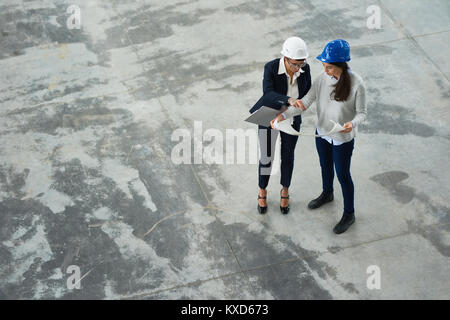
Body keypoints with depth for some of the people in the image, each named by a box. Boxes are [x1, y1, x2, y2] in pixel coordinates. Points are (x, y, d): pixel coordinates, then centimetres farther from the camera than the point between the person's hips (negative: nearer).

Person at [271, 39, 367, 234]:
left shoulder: (356, 84, -27)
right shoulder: (323, 78, -15)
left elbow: (361, 113, -17)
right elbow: (305, 102, -13)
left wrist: (352, 124, -40)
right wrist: (283, 115, -25)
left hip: (343, 138, -5)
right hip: (322, 132, 5)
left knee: (343, 175, 12)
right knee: (325, 166, 28)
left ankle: (349, 214, 34)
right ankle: (327, 194, 59)